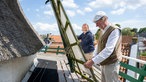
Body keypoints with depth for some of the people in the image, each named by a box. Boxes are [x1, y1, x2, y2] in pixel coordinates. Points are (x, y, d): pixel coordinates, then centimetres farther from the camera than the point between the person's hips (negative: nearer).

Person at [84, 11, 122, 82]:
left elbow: (108, 50, -30)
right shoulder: (102, 31, 8)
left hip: (111, 64, -8)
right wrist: (94, 57, 5)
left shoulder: (114, 30, -19)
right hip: (104, 64, 8)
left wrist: (93, 61, -34)